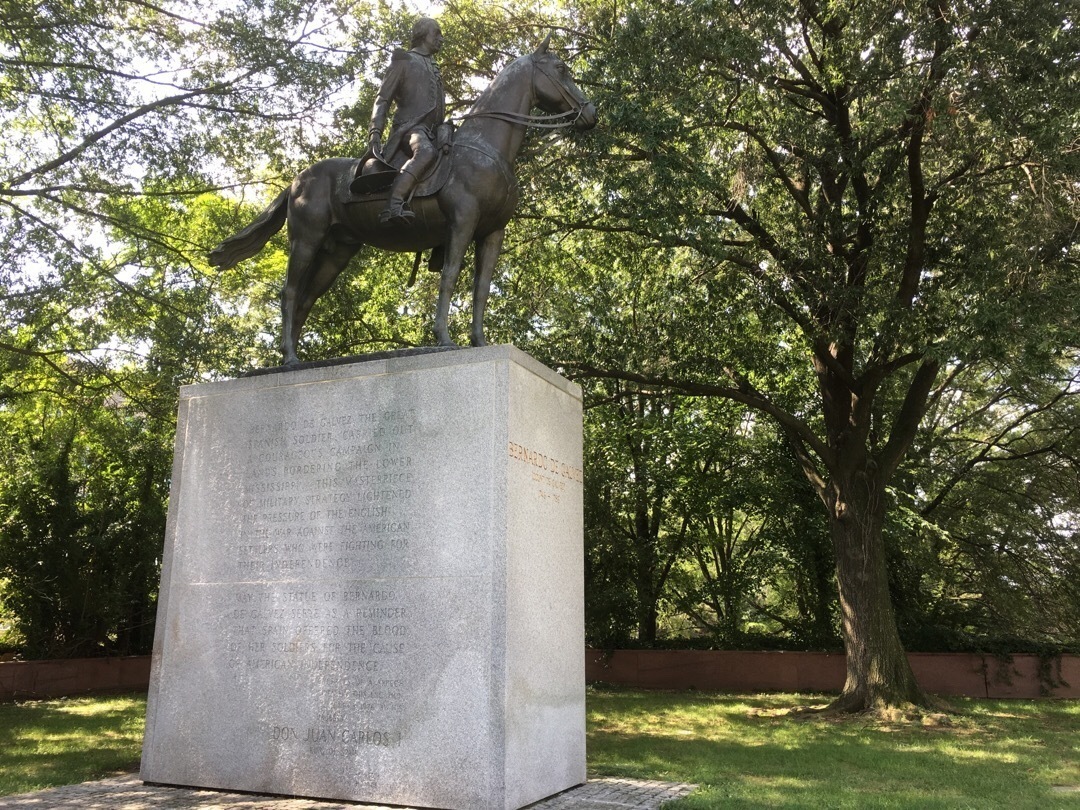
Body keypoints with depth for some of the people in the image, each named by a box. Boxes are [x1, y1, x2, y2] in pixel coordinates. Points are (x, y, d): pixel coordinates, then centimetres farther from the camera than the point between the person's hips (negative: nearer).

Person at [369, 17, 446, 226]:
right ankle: (393, 206, -55)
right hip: (410, 127, -10)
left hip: (434, 132, 10)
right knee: (426, 152, -39)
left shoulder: (434, 69, 34)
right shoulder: (404, 61, 12)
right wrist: (375, 132, -11)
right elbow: (382, 100, 3)